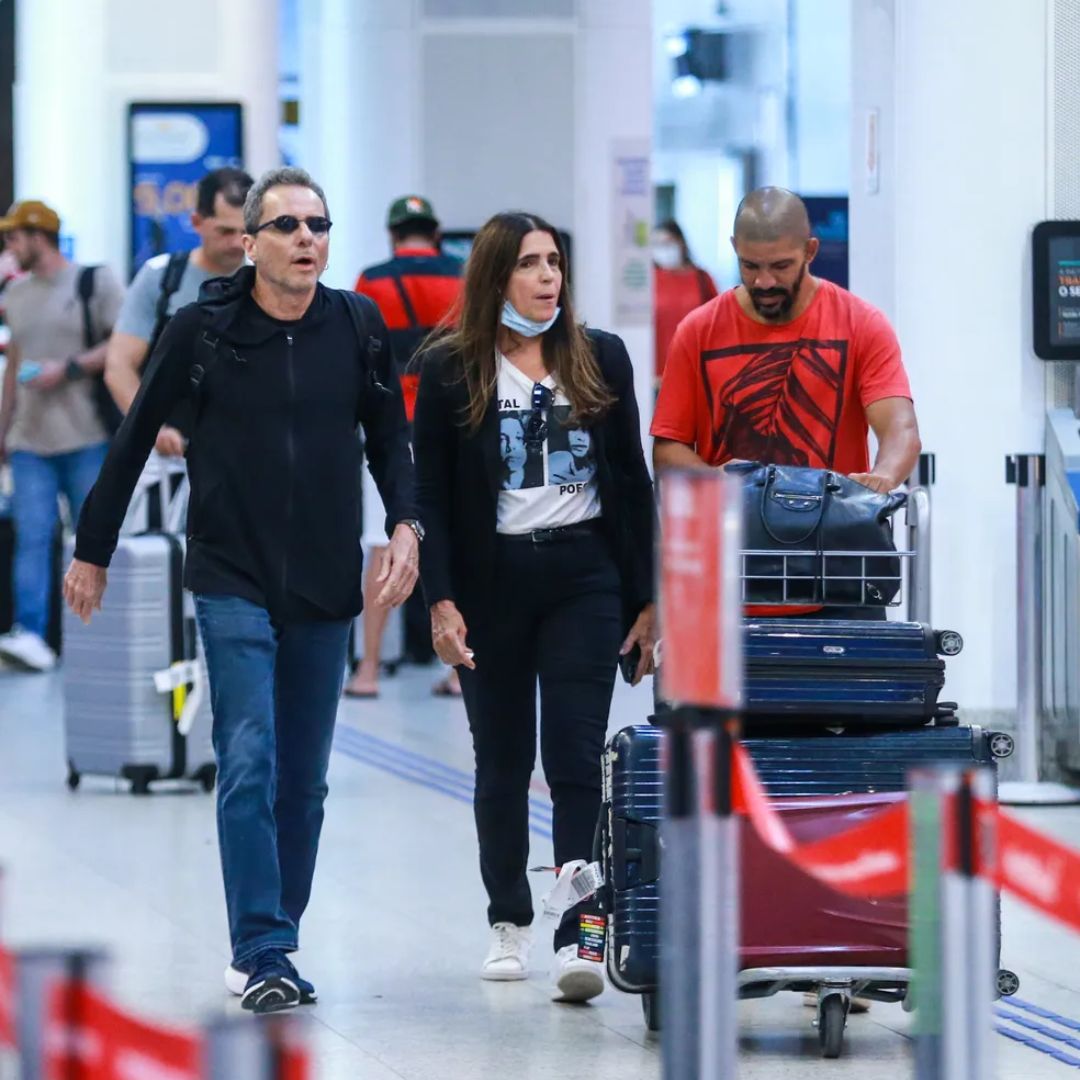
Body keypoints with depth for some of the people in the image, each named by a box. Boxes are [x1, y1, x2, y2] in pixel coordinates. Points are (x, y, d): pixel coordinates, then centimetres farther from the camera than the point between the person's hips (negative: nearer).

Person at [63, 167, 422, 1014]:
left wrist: (405, 524, -5)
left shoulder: (358, 327, 2)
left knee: (305, 780, 7)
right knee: (249, 764, -12)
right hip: (233, 583, -3)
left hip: (325, 591, 3)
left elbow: (388, 436, 12)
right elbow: (136, 441, 4)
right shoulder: (202, 330, -5)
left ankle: (270, 945, 17)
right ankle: (262, 955, -12)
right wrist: (92, 552, 8)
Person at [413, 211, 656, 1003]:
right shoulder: (450, 370, 0)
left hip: (583, 579, 0)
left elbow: (632, 483, 8)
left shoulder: (600, 359, 6)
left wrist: (646, 599, 4)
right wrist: (441, 599, -9)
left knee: (576, 759, -9)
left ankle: (579, 936, -13)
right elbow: (431, 493, 0)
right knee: (503, 761, 10)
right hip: (492, 581, 0)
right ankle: (509, 922, 25)